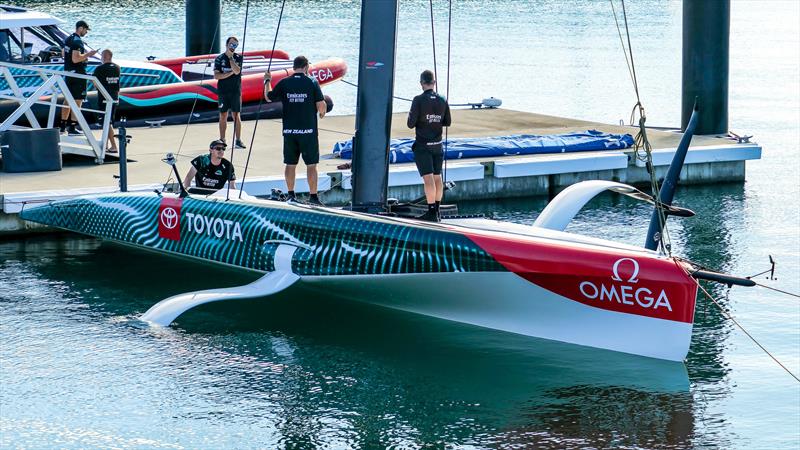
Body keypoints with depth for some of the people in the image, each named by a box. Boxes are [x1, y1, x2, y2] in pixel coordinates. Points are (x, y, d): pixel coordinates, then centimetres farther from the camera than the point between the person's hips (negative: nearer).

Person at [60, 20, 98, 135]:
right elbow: (75, 59, -26)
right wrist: (88, 54, -16)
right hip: (78, 74, -10)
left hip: (68, 73, 10)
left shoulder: (68, 39, 11)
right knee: (77, 101, -5)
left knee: (68, 99, 16)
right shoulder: (77, 41, -18)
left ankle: (63, 125, 22)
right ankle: (72, 128, -6)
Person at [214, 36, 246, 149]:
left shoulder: (238, 58, 4)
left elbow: (237, 71, -13)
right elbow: (216, 76, -4)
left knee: (236, 115, -3)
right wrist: (230, 73, -12)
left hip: (235, 91, -1)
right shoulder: (219, 59, 5)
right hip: (223, 91, 1)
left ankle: (238, 141, -2)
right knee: (223, 116, 4)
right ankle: (222, 140, 9)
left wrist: (230, 57, -10)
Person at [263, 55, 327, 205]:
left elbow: (269, 97, 13)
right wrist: (322, 112, 13)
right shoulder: (312, 82, -6)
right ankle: (313, 196, 2)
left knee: (290, 164, 12)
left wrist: (267, 82, 30)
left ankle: (290, 194, 17)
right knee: (311, 165, 3)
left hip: (289, 131, 3)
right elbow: (321, 105, -10)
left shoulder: (284, 83, 0)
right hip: (308, 130, -3)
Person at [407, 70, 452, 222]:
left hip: (422, 145, -5)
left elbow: (411, 124, -14)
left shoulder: (419, 100, -13)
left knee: (428, 178, -8)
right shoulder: (443, 101, 2)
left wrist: (410, 117, 8)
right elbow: (447, 122, 11)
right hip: (437, 145, 5)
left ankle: (432, 212, -12)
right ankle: (436, 210, 23)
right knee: (437, 178, 14)